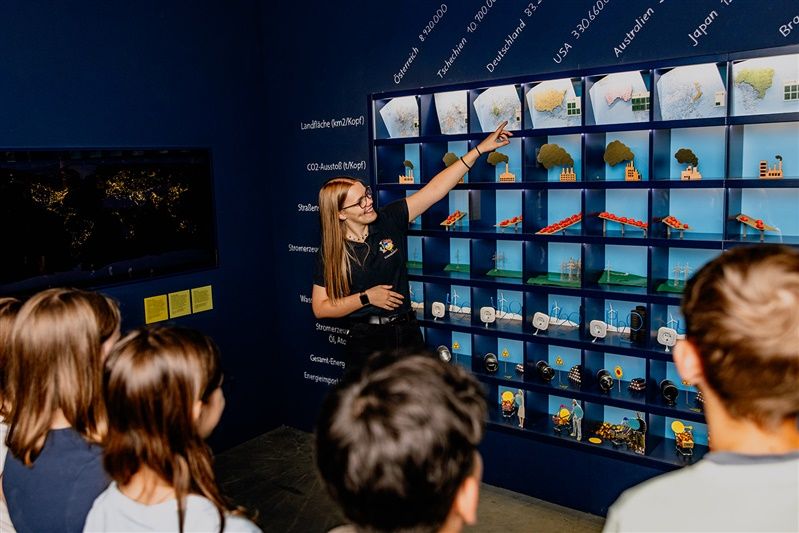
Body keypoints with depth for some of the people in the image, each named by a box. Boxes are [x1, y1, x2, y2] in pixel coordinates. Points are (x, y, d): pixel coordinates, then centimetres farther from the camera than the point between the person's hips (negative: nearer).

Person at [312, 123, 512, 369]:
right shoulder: (331, 252, -9)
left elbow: (435, 189, -8)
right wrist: (366, 298, -15)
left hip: (408, 332, 3)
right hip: (367, 341, -3)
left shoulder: (389, 220, -4)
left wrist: (479, 149, -11)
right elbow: (320, 308, -7)